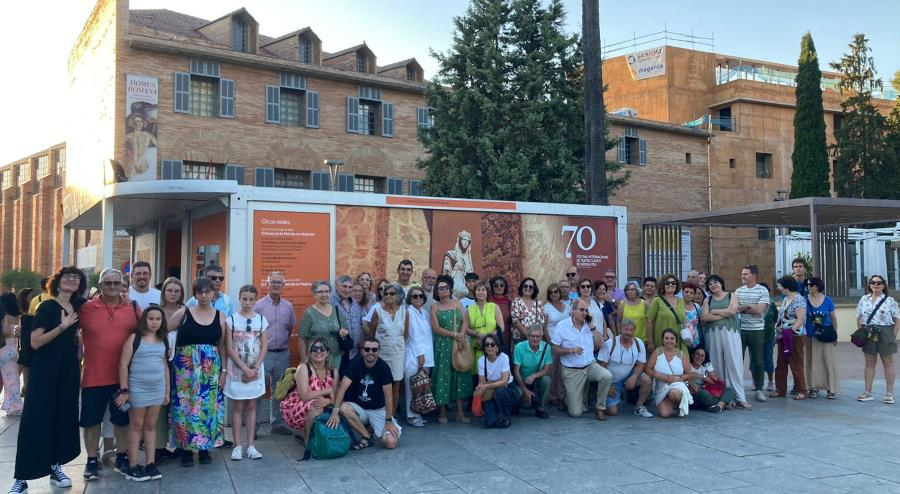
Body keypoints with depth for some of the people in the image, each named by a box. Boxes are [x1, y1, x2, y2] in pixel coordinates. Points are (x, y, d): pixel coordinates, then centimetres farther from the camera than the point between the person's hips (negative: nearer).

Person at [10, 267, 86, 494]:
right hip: (44, 373, -6)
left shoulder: (77, 307, 9)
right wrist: (62, 326, -22)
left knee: (64, 419, 10)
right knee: (35, 422, -5)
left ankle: (55, 467, 22)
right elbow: (35, 342, -17)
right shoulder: (47, 306, -10)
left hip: (68, 373, 6)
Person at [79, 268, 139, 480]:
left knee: (122, 419, 14)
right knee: (91, 420, 9)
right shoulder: (85, 308, -4)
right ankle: (92, 460, 25)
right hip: (94, 376, -1)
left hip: (124, 376, 1)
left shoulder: (133, 308, 1)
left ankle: (122, 458, 29)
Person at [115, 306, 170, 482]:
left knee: (151, 426, 10)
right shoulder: (134, 338, -6)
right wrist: (124, 390, -10)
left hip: (157, 389, 4)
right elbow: (123, 364, -8)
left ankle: (151, 464, 16)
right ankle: (133, 467, 10)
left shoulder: (163, 341, 8)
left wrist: (167, 391, 12)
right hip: (138, 389, -4)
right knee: (136, 426, 4)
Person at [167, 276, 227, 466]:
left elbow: (222, 346, 8)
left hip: (211, 368, 2)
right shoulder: (184, 313, 0)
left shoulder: (220, 316, 5)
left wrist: (223, 370, 4)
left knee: (208, 406, 4)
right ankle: (186, 449, 12)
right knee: (185, 405, 0)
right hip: (185, 367, -2)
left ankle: (204, 448, 18)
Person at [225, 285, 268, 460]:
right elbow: (230, 349, -7)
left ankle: (250, 446, 11)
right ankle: (237, 446, 8)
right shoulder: (231, 319, -4)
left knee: (251, 407, 7)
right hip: (237, 370, -2)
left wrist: (255, 369, -10)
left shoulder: (261, 319, 1)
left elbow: (264, 347, 0)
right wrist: (245, 369, -13)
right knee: (237, 407, 3)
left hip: (256, 369, 2)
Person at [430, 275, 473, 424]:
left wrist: (461, 335, -14)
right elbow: (436, 328, -7)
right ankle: (442, 412, 4)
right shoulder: (435, 307, 3)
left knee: (460, 374, 1)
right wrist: (455, 335, -13)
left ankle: (460, 412, 5)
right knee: (443, 374, -2)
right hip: (442, 345, -2)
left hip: (459, 344, 3)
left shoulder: (458, 304, 11)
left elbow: (465, 321, 3)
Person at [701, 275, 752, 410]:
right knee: (717, 365, -1)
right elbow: (705, 317, 0)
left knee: (735, 363, -7)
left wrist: (714, 311, 0)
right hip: (713, 334, 2)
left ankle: (740, 398, -7)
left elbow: (732, 310, -6)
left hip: (730, 332, -2)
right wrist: (725, 314, -5)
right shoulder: (707, 300, 15)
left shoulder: (731, 296, 12)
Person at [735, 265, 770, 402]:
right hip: (740, 329, 3)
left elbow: (759, 310, -13)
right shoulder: (738, 291, 9)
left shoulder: (763, 291, -3)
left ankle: (758, 389, 15)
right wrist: (750, 306, -10)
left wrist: (743, 307, -6)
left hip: (757, 330, -3)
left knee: (758, 361, 5)